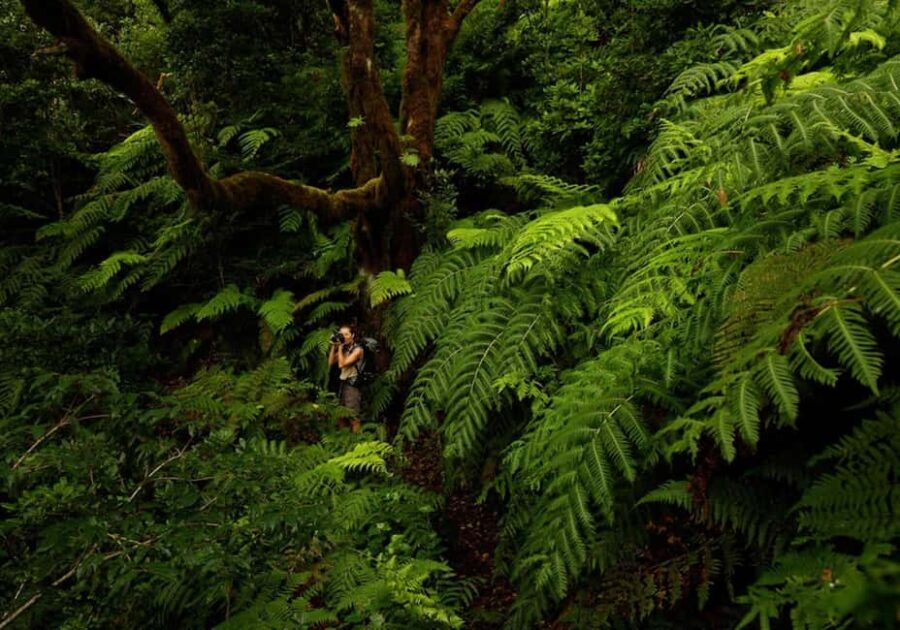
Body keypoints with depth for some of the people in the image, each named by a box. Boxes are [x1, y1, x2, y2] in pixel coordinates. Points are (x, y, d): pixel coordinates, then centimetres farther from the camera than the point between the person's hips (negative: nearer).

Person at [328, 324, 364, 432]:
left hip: (353, 384, -8)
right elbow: (331, 362, 9)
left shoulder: (357, 349, -9)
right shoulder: (344, 348, 11)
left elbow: (342, 364, -17)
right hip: (343, 383, 8)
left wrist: (340, 347, -11)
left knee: (353, 417, -7)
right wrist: (334, 346, 2)